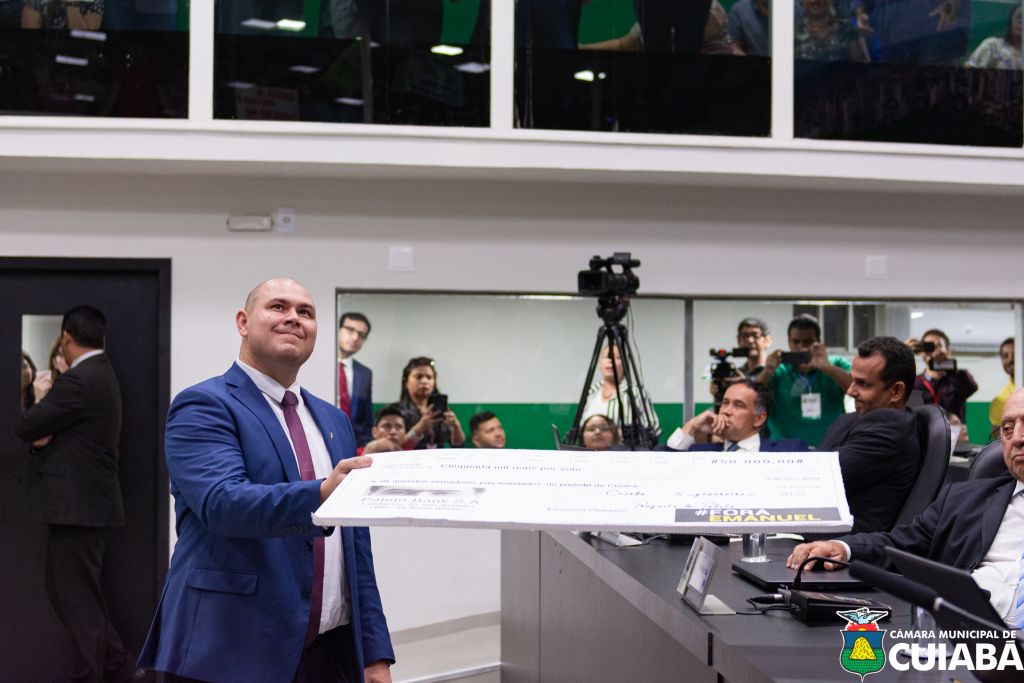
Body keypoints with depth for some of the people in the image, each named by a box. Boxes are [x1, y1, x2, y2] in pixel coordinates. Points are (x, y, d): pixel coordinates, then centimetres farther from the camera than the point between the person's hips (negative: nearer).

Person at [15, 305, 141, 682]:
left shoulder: (78, 380, -18)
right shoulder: (101, 373, 14)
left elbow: (24, 427, -15)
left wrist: (41, 400, 4)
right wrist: (47, 435, -4)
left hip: (76, 506, -10)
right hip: (84, 502, 10)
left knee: (78, 601, -1)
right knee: (65, 593, 16)